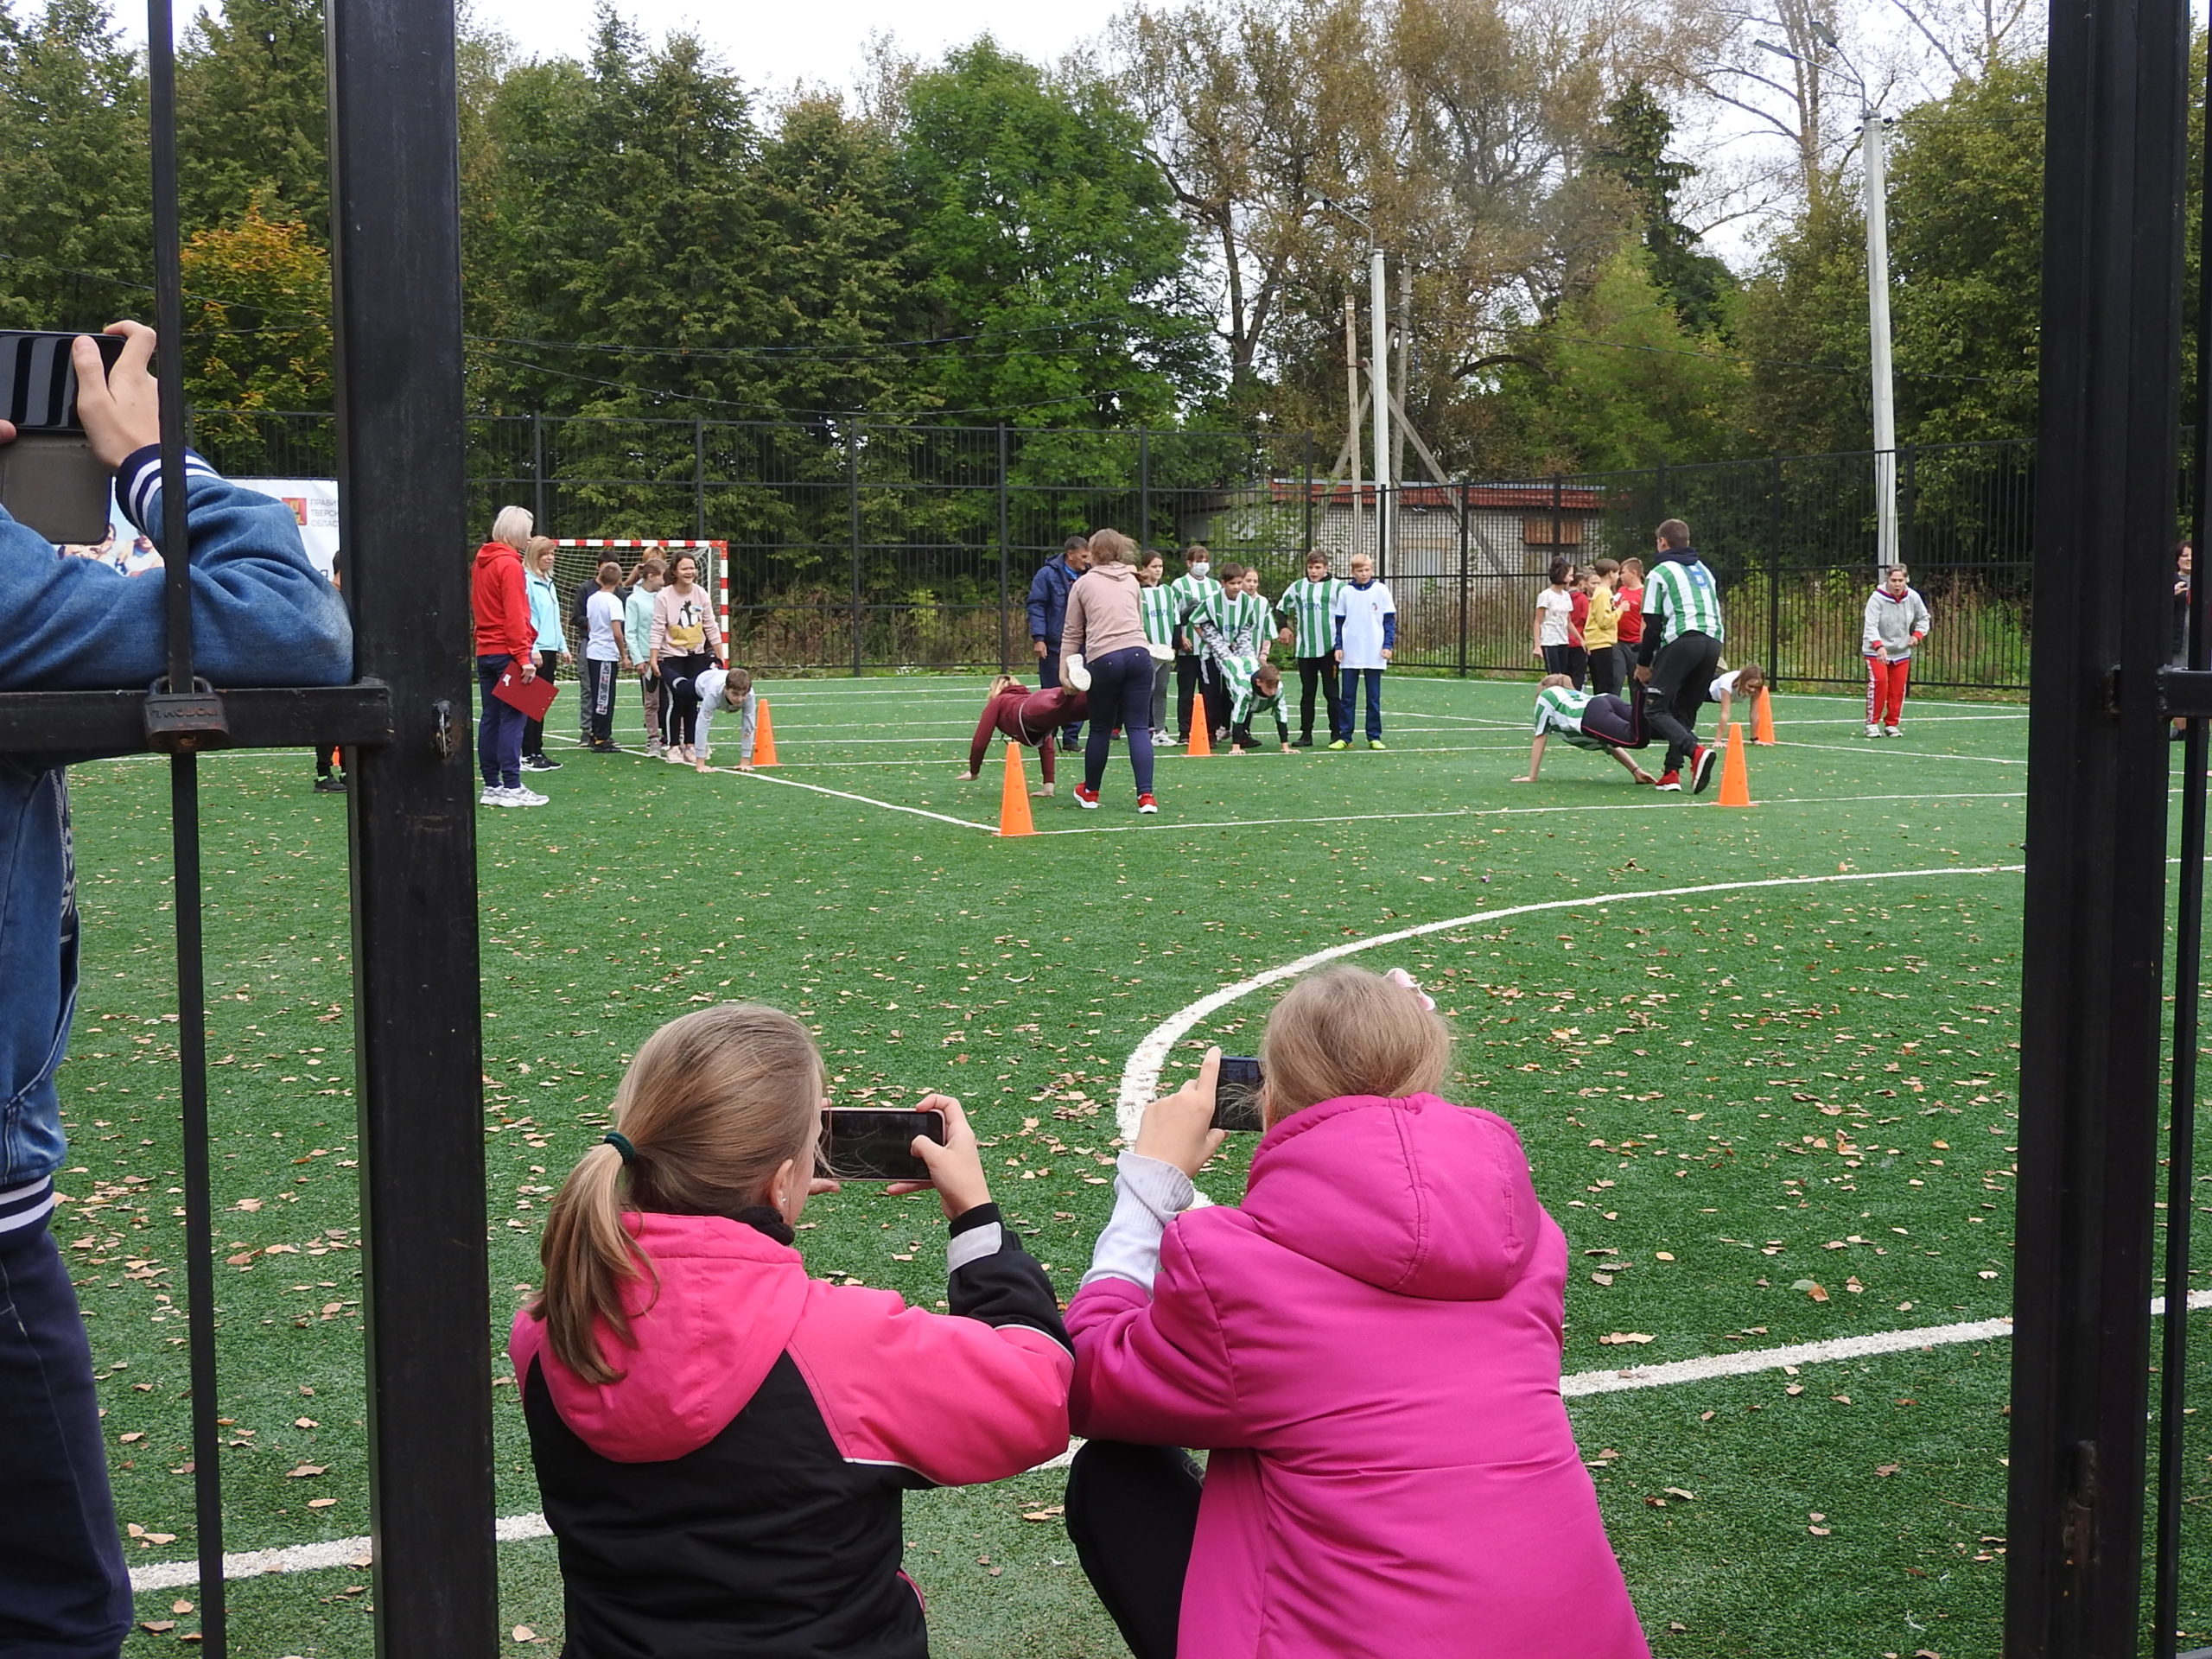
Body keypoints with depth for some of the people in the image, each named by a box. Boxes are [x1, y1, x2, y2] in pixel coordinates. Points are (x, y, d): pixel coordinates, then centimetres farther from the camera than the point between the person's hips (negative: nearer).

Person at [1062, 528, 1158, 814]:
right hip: (1138, 654, 2)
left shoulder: (1083, 584, 9)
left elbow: (1072, 633, 9)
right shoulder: (1131, 580, 19)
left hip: (1103, 659, -2)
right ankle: (1146, 795, -8)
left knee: (1100, 728, 10)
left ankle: (1090, 792, 26)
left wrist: (1065, 669, 11)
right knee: (1138, 728, 2)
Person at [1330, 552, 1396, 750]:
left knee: (1374, 698, 4)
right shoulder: (1346, 592, 5)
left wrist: (1388, 645, -5)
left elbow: (1390, 620, 3)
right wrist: (1338, 646, 1)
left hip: (1374, 654, -1)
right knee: (1348, 697, 3)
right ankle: (1345, 737, 7)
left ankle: (1374, 737, 10)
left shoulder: (1381, 590, 2)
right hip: (1350, 654, 1)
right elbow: (1339, 621, 9)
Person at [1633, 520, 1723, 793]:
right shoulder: (1704, 570, 25)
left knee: (1655, 710, -5)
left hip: (1681, 641, -6)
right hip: (1713, 642, 7)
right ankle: (1672, 771, 3)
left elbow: (1652, 624, 0)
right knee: (1684, 711, 14)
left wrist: (1643, 663, 7)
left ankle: (1696, 751, -27)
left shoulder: (1660, 573, 5)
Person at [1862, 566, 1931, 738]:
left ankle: (1891, 724, 18)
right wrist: (1879, 646, -44)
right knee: (1878, 682, -19)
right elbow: (1871, 626, -29)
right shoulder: (1877, 599, -19)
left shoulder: (1913, 597, -4)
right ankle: (1872, 723, -9)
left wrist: (1918, 635, -4)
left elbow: (1923, 618, 14)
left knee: (1898, 689, 3)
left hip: (1902, 651, 4)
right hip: (1876, 650, -4)